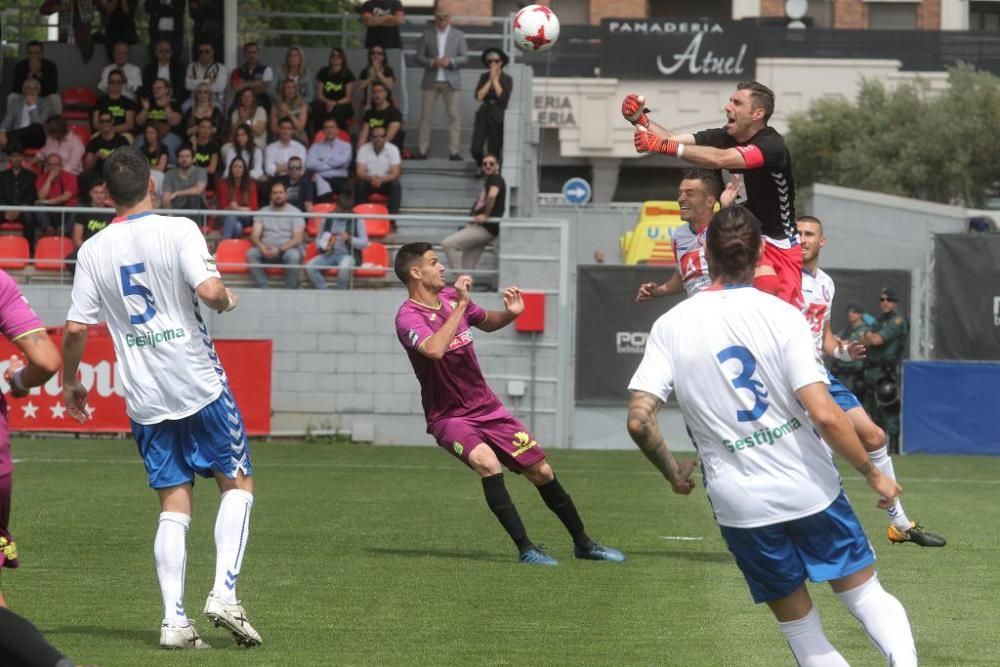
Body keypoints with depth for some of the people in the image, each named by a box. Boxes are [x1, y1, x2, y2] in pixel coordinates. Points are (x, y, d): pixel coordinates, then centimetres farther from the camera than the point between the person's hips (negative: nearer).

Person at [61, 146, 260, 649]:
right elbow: (208, 290, -21)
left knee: (174, 504, 8)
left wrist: (70, 382, 17)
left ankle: (174, 620, -2)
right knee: (237, 483, 10)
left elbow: (76, 328, 2)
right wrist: (227, 300, 3)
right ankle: (224, 593, -6)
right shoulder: (177, 230, -8)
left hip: (144, 396, 3)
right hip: (198, 383, -3)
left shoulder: (93, 250, 3)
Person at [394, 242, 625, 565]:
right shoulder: (408, 317, -17)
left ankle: (583, 543, 22)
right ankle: (525, 548, -27)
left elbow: (486, 322, 24)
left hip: (487, 407, 6)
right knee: (487, 462, -33)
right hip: (449, 417, -6)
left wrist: (510, 314, 2)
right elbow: (434, 349, -37)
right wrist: (460, 305, -31)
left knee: (542, 472, 5)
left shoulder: (452, 296, 4)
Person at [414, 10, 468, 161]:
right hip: (431, 81, 0)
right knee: (425, 115, -2)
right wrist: (432, 62, -15)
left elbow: (464, 57, 3)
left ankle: (453, 151, 0)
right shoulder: (427, 34, 6)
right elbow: (419, 57, 4)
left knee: (454, 116, -3)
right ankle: (422, 150, 2)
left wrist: (450, 61, -16)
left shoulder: (458, 35, 6)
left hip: (451, 81, 0)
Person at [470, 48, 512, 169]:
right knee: (475, 150, -8)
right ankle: (482, 168, 22)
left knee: (494, 152, 0)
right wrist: (490, 80, -8)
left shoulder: (507, 79, -1)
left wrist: (495, 79, -11)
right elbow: (479, 96, -4)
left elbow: (503, 97, -15)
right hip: (483, 114, 2)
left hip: (498, 117, -2)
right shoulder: (484, 77, 6)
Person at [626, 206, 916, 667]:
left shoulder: (670, 326, -1)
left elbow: (639, 419, -7)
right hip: (808, 487, -1)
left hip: (739, 504, 2)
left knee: (798, 625, 13)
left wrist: (672, 472, 12)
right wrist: (872, 473, -2)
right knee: (865, 595, 10)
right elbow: (824, 415, -15)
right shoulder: (780, 316, -8)